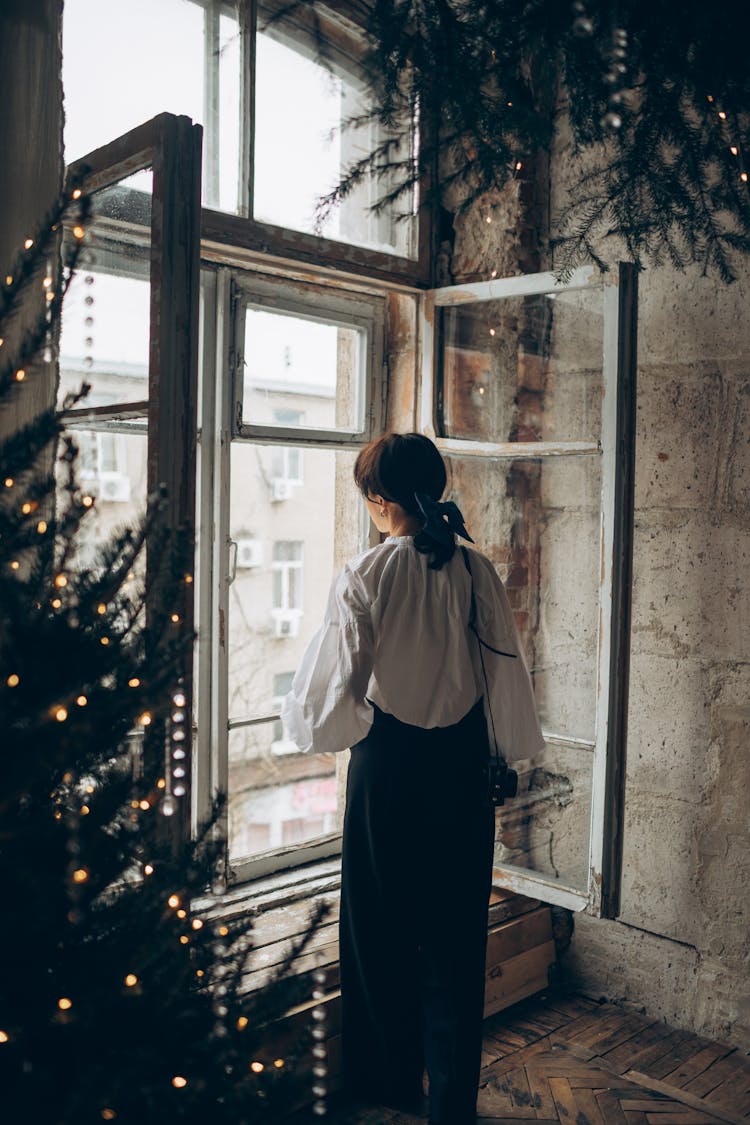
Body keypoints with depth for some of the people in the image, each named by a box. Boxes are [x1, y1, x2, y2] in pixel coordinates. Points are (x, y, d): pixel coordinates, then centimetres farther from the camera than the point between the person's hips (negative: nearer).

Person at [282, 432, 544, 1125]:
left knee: (384, 924, 14)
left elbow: (338, 684, -17)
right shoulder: (475, 569, -5)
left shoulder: (365, 576, -15)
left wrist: (301, 718, 5)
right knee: (454, 931, 13)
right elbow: (507, 671, 0)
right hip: (462, 764, 3)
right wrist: (513, 758, 14)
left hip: (389, 762, -3)